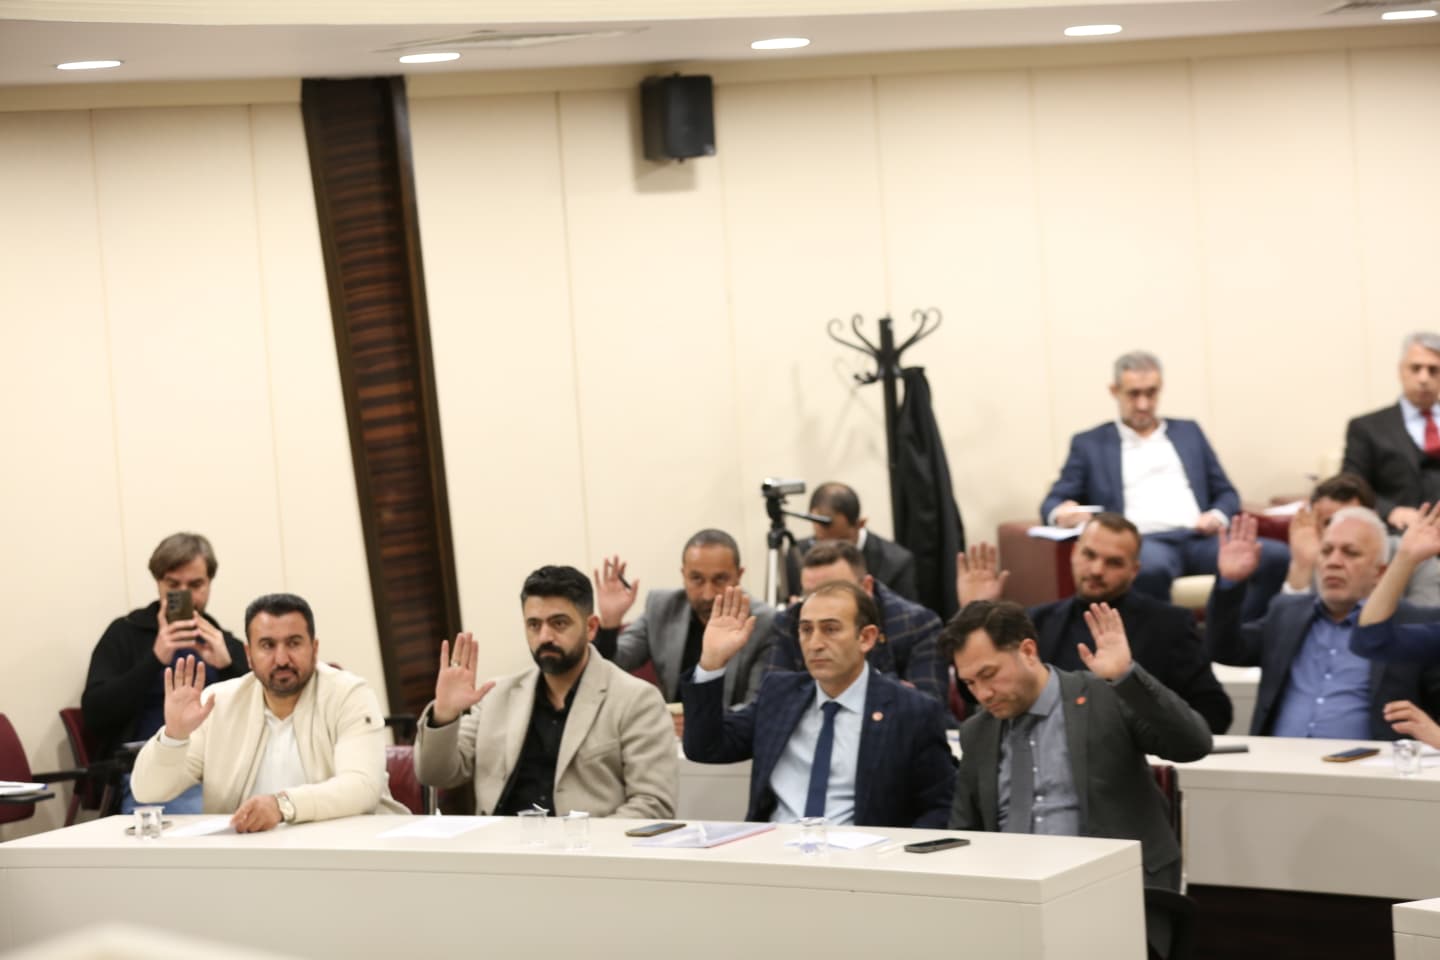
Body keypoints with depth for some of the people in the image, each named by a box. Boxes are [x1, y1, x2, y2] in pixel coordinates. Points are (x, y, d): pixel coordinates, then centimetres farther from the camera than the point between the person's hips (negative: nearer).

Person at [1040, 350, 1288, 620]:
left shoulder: (1188, 432, 25)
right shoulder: (1089, 444, 17)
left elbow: (1227, 494, 24)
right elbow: (1053, 503, 11)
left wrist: (1218, 516, -1)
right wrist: (1063, 511, -15)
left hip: (1200, 538, 3)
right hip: (1141, 542, -3)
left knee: (1277, 556, -25)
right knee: (1150, 569, -42)